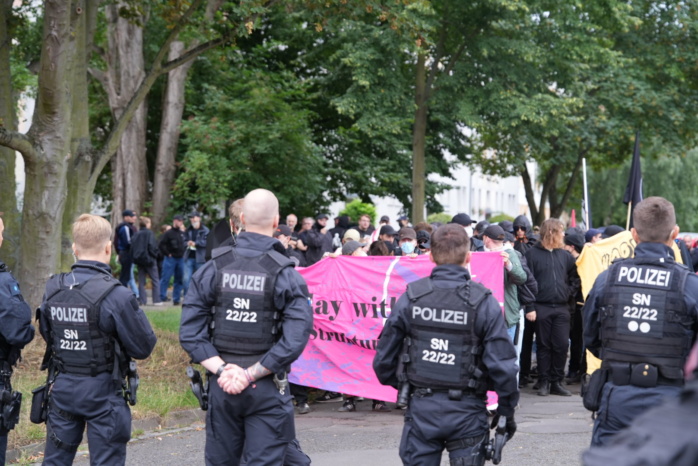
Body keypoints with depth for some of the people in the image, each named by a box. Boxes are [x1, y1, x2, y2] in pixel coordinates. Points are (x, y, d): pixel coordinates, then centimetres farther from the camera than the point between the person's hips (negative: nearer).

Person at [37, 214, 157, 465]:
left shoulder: (52, 289, -2)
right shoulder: (116, 295, -19)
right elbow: (144, 347, -12)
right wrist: (135, 311, 3)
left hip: (62, 388, 5)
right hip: (102, 391, -5)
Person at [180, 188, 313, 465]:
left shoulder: (212, 269, -2)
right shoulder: (286, 275, -9)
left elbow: (189, 332, -5)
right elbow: (295, 339, -17)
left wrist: (221, 369, -8)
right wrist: (251, 375, -13)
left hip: (221, 387, 3)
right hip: (267, 390, -3)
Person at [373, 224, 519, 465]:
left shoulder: (410, 298, -4)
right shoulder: (484, 302, -10)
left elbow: (383, 359, 1)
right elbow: (502, 365, -12)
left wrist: (400, 387, 20)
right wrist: (507, 411, 1)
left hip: (421, 408, 2)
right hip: (466, 410, -2)